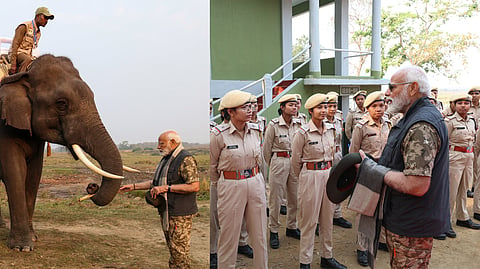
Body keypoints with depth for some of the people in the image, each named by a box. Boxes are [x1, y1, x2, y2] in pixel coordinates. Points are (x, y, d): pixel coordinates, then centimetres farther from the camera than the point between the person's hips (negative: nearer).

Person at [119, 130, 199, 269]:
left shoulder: (186, 159, -15)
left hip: (180, 214, -10)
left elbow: (194, 186, -24)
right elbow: (156, 182, 26)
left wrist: (166, 188, -22)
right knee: (172, 248, 17)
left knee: (180, 250, -5)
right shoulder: (166, 159, 17)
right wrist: (133, 186, 18)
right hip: (166, 212, 10)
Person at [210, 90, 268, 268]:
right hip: (231, 187, -4)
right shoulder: (218, 135, -13)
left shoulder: (255, 130, 2)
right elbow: (212, 166, 1)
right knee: (229, 236, 5)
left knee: (259, 234, 13)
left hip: (256, 184, 5)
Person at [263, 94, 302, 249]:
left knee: (294, 197, 12)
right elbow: (267, 148, 0)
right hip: (279, 162, -4)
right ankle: (274, 231, 13)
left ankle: (291, 228, 28)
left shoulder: (298, 124, 4)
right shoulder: (273, 125, -8)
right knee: (276, 199, 1)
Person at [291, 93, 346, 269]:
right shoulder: (303, 133, -11)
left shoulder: (330, 129, 6)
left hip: (328, 174, 6)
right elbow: (295, 161, -2)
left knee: (328, 218, 13)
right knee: (309, 220, 1)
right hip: (310, 177, -6)